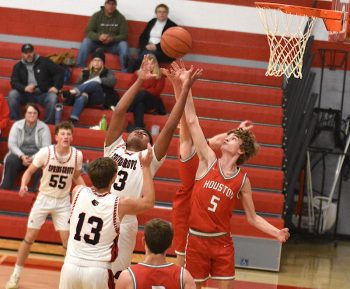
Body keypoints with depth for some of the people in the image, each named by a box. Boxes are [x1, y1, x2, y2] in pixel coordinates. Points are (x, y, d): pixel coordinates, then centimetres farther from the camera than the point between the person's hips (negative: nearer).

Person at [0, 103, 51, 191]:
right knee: (11, 161, -32)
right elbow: (11, 144, -2)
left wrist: (33, 158, -21)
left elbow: (46, 147, -6)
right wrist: (22, 156, -19)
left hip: (36, 155, -1)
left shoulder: (44, 128, 1)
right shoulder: (17, 125, 6)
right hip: (20, 154, 1)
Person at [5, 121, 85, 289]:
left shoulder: (77, 155, -11)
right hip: (44, 198, -1)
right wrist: (23, 185, -26)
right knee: (29, 237, 1)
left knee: (67, 241, -3)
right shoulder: (45, 152, -19)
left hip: (63, 202, 1)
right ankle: (16, 274, 15)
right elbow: (29, 171, -7)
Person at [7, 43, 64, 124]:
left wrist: (56, 87, -12)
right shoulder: (18, 66, 9)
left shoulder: (44, 62, 2)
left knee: (52, 97, -34)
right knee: (12, 94, -25)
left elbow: (60, 71, 1)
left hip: (42, 94, -2)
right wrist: (24, 88, -23)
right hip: (26, 94, 2)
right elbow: (14, 82, -1)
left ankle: (49, 123, -25)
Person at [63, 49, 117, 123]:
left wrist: (99, 79, -15)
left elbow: (112, 82, -3)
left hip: (100, 98, -1)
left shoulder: (107, 72, 19)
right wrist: (83, 93, -11)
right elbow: (78, 85, 12)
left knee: (95, 83, -34)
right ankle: (72, 121, -64)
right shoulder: (85, 72, 25)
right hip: (87, 97, 1)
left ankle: (71, 92, -55)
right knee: (81, 97, -40)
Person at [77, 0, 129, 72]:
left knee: (123, 44, -30)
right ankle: (79, 68, -27)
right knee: (86, 41, -28)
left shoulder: (120, 18, -3)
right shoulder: (96, 15, -3)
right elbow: (88, 32, -8)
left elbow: (124, 36, -7)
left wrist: (112, 39, -28)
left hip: (113, 45, 0)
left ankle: (125, 71, -23)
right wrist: (99, 37, -30)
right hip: (97, 43, 1)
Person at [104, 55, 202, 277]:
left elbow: (170, 127, 1)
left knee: (116, 279, 2)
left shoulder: (149, 159, 8)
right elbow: (119, 112, 9)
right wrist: (140, 81, 7)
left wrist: (185, 89, -3)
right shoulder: (114, 148, 14)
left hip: (123, 225, -2)